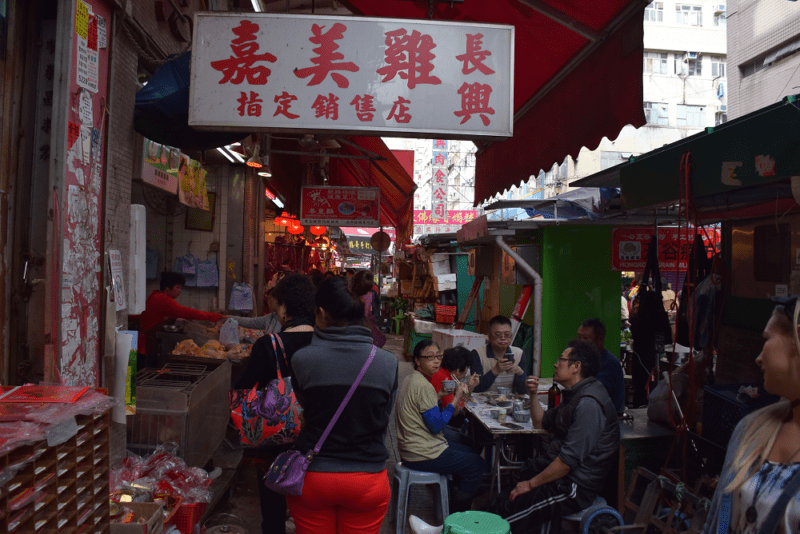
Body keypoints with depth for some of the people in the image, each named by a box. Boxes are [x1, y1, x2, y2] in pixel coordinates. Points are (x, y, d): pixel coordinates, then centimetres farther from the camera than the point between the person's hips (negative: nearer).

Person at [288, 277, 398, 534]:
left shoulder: (301, 359, -15)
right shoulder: (388, 363, -12)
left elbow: (301, 411, 0)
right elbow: (384, 419, 1)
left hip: (311, 478, 0)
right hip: (368, 482, 1)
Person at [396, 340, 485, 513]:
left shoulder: (411, 379, 7)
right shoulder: (423, 386, -24)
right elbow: (436, 426, -22)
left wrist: (440, 395, 3)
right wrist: (456, 400, -18)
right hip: (422, 456, -10)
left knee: (468, 452, 24)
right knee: (477, 464, 1)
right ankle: (457, 517, 14)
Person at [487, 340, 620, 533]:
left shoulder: (588, 404, -22)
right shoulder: (575, 395, 13)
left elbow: (569, 459, -24)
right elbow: (541, 422, 25)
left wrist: (532, 484, -16)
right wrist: (533, 395, 8)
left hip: (574, 488, -10)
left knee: (502, 512, -18)